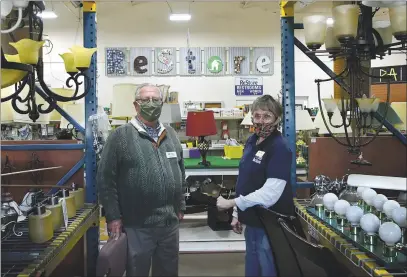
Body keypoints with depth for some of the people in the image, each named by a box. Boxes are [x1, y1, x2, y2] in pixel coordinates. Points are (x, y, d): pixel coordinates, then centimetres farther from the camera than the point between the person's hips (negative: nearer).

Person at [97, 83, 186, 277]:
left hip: (170, 222, 5)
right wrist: (113, 216, -11)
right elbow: (105, 179, -9)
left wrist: (180, 207, 14)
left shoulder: (171, 135, 9)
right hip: (136, 225, -5)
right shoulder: (121, 136, -8)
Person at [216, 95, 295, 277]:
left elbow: (270, 194, -27)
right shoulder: (252, 141, 6)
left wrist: (231, 203, -21)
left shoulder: (280, 147, -19)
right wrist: (237, 214, 13)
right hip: (252, 221, 8)